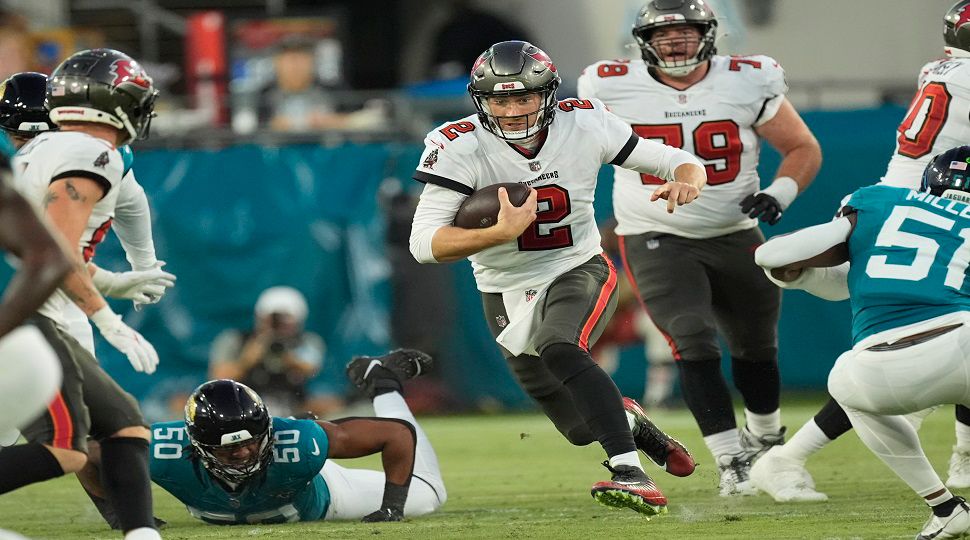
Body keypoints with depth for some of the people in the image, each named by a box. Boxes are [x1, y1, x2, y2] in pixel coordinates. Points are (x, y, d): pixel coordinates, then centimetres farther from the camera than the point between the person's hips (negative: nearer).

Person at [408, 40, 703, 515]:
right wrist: (501, 233, -40)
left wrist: (686, 184, -27)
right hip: (508, 293, 2)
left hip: (579, 272, -2)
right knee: (583, 430, 9)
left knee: (558, 350, -35)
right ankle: (631, 424, 46)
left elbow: (676, 162, -3)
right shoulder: (460, 148, -19)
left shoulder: (584, 126, -13)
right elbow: (424, 244, -27)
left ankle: (631, 474, -41)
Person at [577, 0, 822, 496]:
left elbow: (803, 148, 1)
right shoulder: (615, 89, -10)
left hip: (734, 238, 2)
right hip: (656, 242, -2)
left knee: (755, 348, 18)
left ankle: (764, 437, 46)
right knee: (693, 342, -21)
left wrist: (780, 192, -16)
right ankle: (733, 464, -18)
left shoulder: (748, 84, -8)